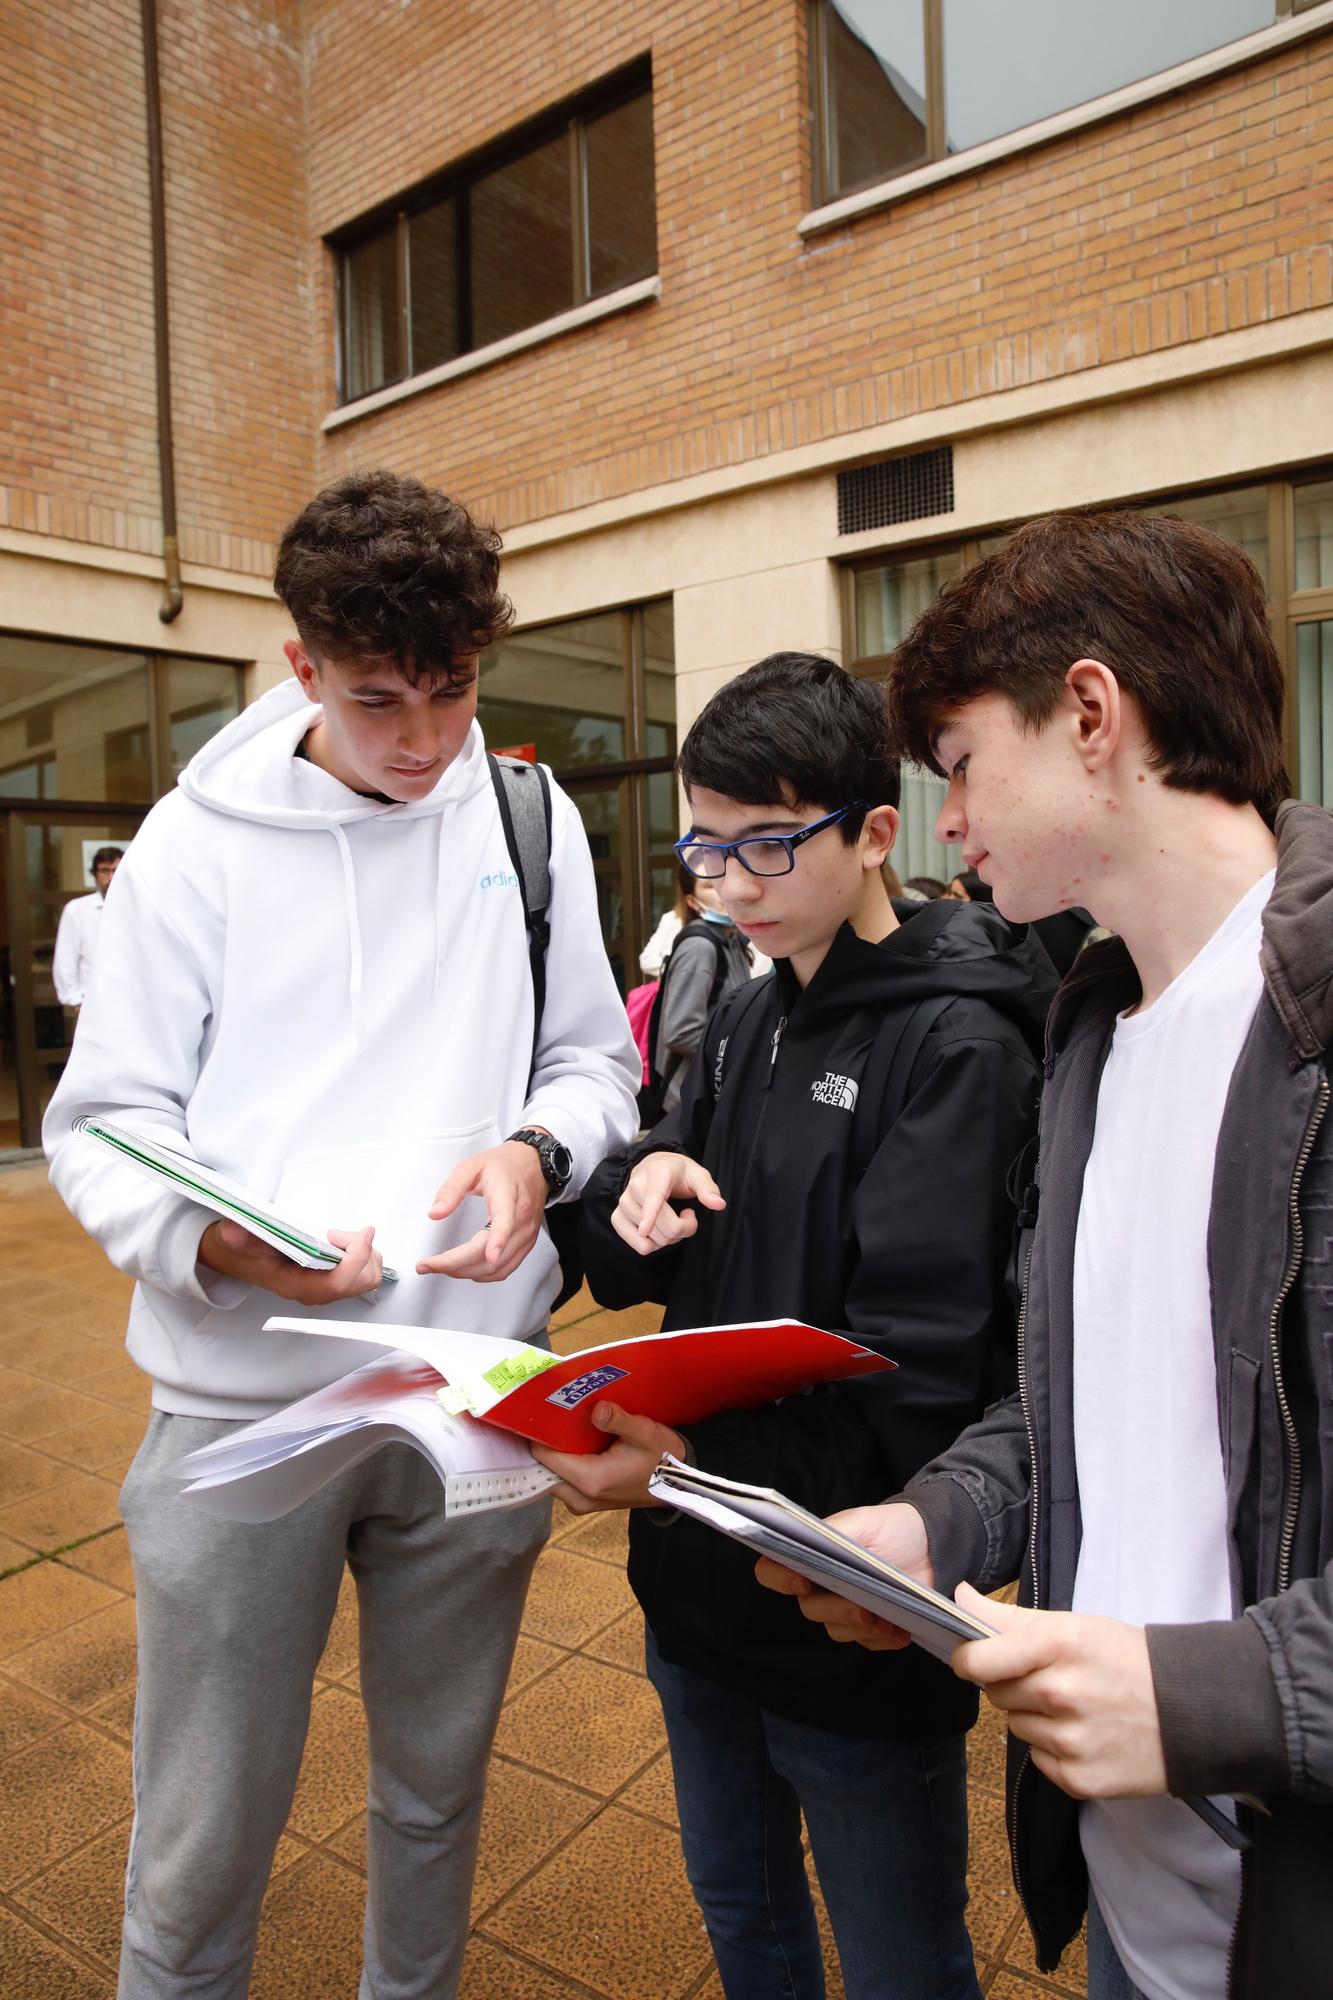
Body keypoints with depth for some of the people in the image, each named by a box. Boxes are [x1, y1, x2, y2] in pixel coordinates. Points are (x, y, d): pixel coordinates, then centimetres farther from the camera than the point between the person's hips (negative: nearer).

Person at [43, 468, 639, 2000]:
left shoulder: (531, 822, 3)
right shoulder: (199, 837, -3)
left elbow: (592, 1063, 9)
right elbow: (102, 1125, -2)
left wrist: (534, 1151, -13)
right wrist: (218, 1237, -22)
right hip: (242, 1398, -2)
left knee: (436, 1788, 23)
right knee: (202, 1837, 12)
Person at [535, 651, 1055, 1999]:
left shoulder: (953, 1044, -18)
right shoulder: (743, 1025, 5)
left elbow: (921, 1373, -24)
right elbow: (628, 1266, 8)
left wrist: (700, 1460, -36)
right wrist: (636, 1190, -14)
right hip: (700, 1583, 7)